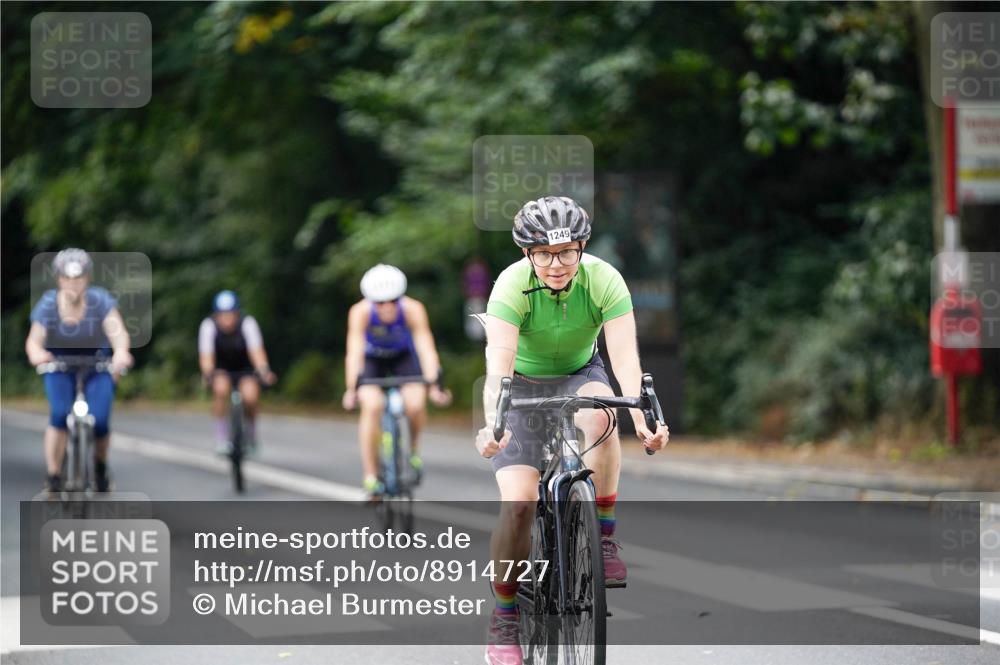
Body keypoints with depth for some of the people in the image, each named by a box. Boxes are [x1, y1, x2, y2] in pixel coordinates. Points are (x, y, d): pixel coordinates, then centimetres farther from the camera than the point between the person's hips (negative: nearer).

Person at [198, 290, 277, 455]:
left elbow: (256, 352, -31)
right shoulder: (209, 326, -21)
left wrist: (264, 371, -50)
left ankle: (251, 435, -1)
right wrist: (209, 373, -47)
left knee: (250, 395, -30)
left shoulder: (247, 323, -22)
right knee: (221, 387, -34)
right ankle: (221, 439, -21)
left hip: (245, 370, 0)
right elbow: (206, 357, -26)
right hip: (221, 370, 0)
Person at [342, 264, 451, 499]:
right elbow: (354, 351, -38)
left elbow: (426, 347, -37)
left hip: (404, 357, 0)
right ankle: (370, 476, -17)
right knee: (372, 406, -26)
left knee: (416, 405, -25)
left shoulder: (413, 309, -31)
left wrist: (434, 385, -50)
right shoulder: (361, 312, -32)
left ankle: (412, 448, 7)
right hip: (372, 359, 0)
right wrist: (351, 389, -50)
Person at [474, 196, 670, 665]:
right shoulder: (512, 285, -27)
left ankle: (604, 537, -19)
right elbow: (499, 364, -37)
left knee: (599, 415, -36)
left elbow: (625, 357, -31)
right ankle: (504, 617, 1)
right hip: (524, 384, -1)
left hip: (579, 376, 1)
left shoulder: (604, 280, -23)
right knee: (519, 502, -17)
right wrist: (492, 426, -55)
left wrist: (643, 420, -48)